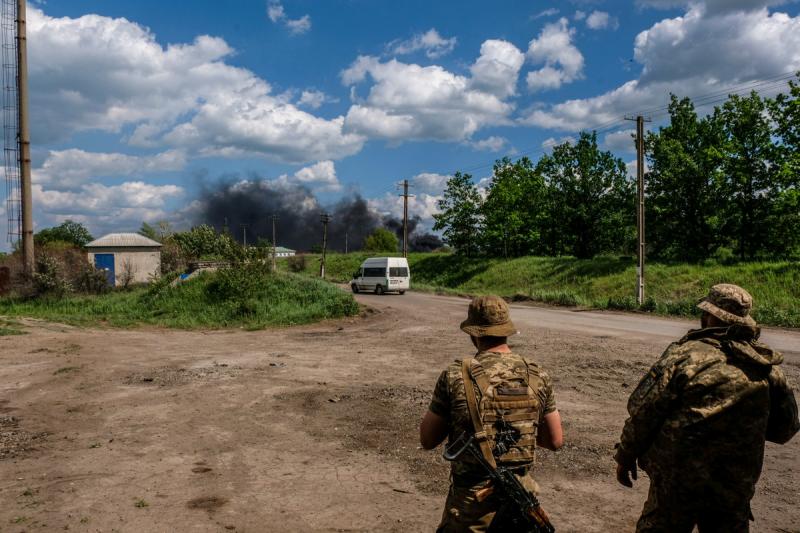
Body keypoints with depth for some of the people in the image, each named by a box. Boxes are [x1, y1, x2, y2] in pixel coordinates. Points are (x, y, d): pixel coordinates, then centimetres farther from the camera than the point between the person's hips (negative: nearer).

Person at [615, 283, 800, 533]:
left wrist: (625, 457, -1)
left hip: (678, 483, -4)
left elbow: (643, 410, -14)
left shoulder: (687, 354, -15)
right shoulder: (768, 368, -2)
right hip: (737, 485, 4)